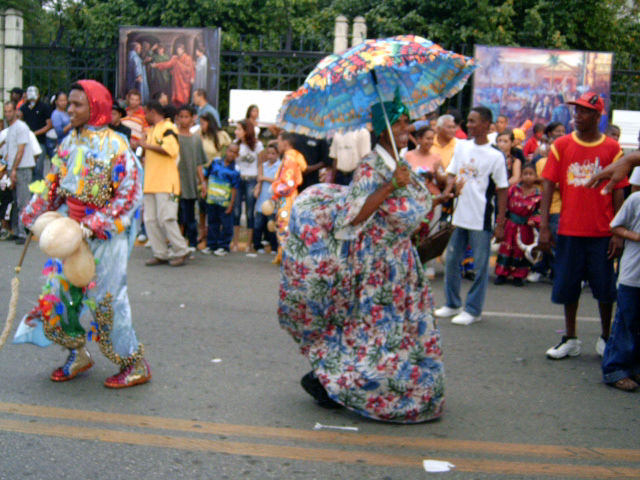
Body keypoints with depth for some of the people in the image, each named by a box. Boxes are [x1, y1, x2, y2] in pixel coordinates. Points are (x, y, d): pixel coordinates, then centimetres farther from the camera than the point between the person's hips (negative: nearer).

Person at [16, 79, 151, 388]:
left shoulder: (114, 146, -13)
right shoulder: (70, 142, 7)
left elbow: (129, 195, -16)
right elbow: (53, 183, 16)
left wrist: (94, 226, -21)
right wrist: (34, 214, 9)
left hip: (104, 236, -7)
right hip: (70, 230, 7)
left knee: (105, 299, -3)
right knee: (59, 290, 9)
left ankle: (136, 365, 11)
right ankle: (78, 355, 27)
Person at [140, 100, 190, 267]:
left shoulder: (167, 128, -6)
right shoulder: (151, 130, 23)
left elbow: (171, 150, -22)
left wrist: (147, 146, -15)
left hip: (166, 183, -9)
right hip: (150, 183, 9)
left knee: (166, 218, -11)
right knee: (150, 220, 4)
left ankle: (181, 252, 0)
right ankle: (160, 254, 9)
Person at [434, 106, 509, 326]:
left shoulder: (495, 156, -7)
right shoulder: (461, 146, 7)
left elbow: (502, 190, -5)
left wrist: (501, 223, -8)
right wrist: (448, 188, -9)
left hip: (481, 219, -5)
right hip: (459, 215, 5)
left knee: (480, 266, 2)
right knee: (451, 260, 11)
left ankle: (473, 310, 12)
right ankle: (452, 304, 26)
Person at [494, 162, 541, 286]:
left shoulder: (538, 194, -8)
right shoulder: (514, 189, -4)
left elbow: (540, 211, -4)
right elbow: (505, 203, 2)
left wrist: (534, 221, -20)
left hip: (525, 227, -1)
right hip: (510, 224, 1)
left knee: (521, 250, 8)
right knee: (506, 248, 6)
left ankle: (518, 276, 21)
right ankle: (502, 274, 16)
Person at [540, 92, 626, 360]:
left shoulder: (612, 149, 0)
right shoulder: (561, 145, 2)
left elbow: (618, 191, 0)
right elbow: (548, 185, 0)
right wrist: (544, 226, -7)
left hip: (602, 232, -1)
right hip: (569, 230, 1)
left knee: (605, 287, 7)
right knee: (568, 286, 8)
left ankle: (606, 339, 25)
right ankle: (570, 340, 22)